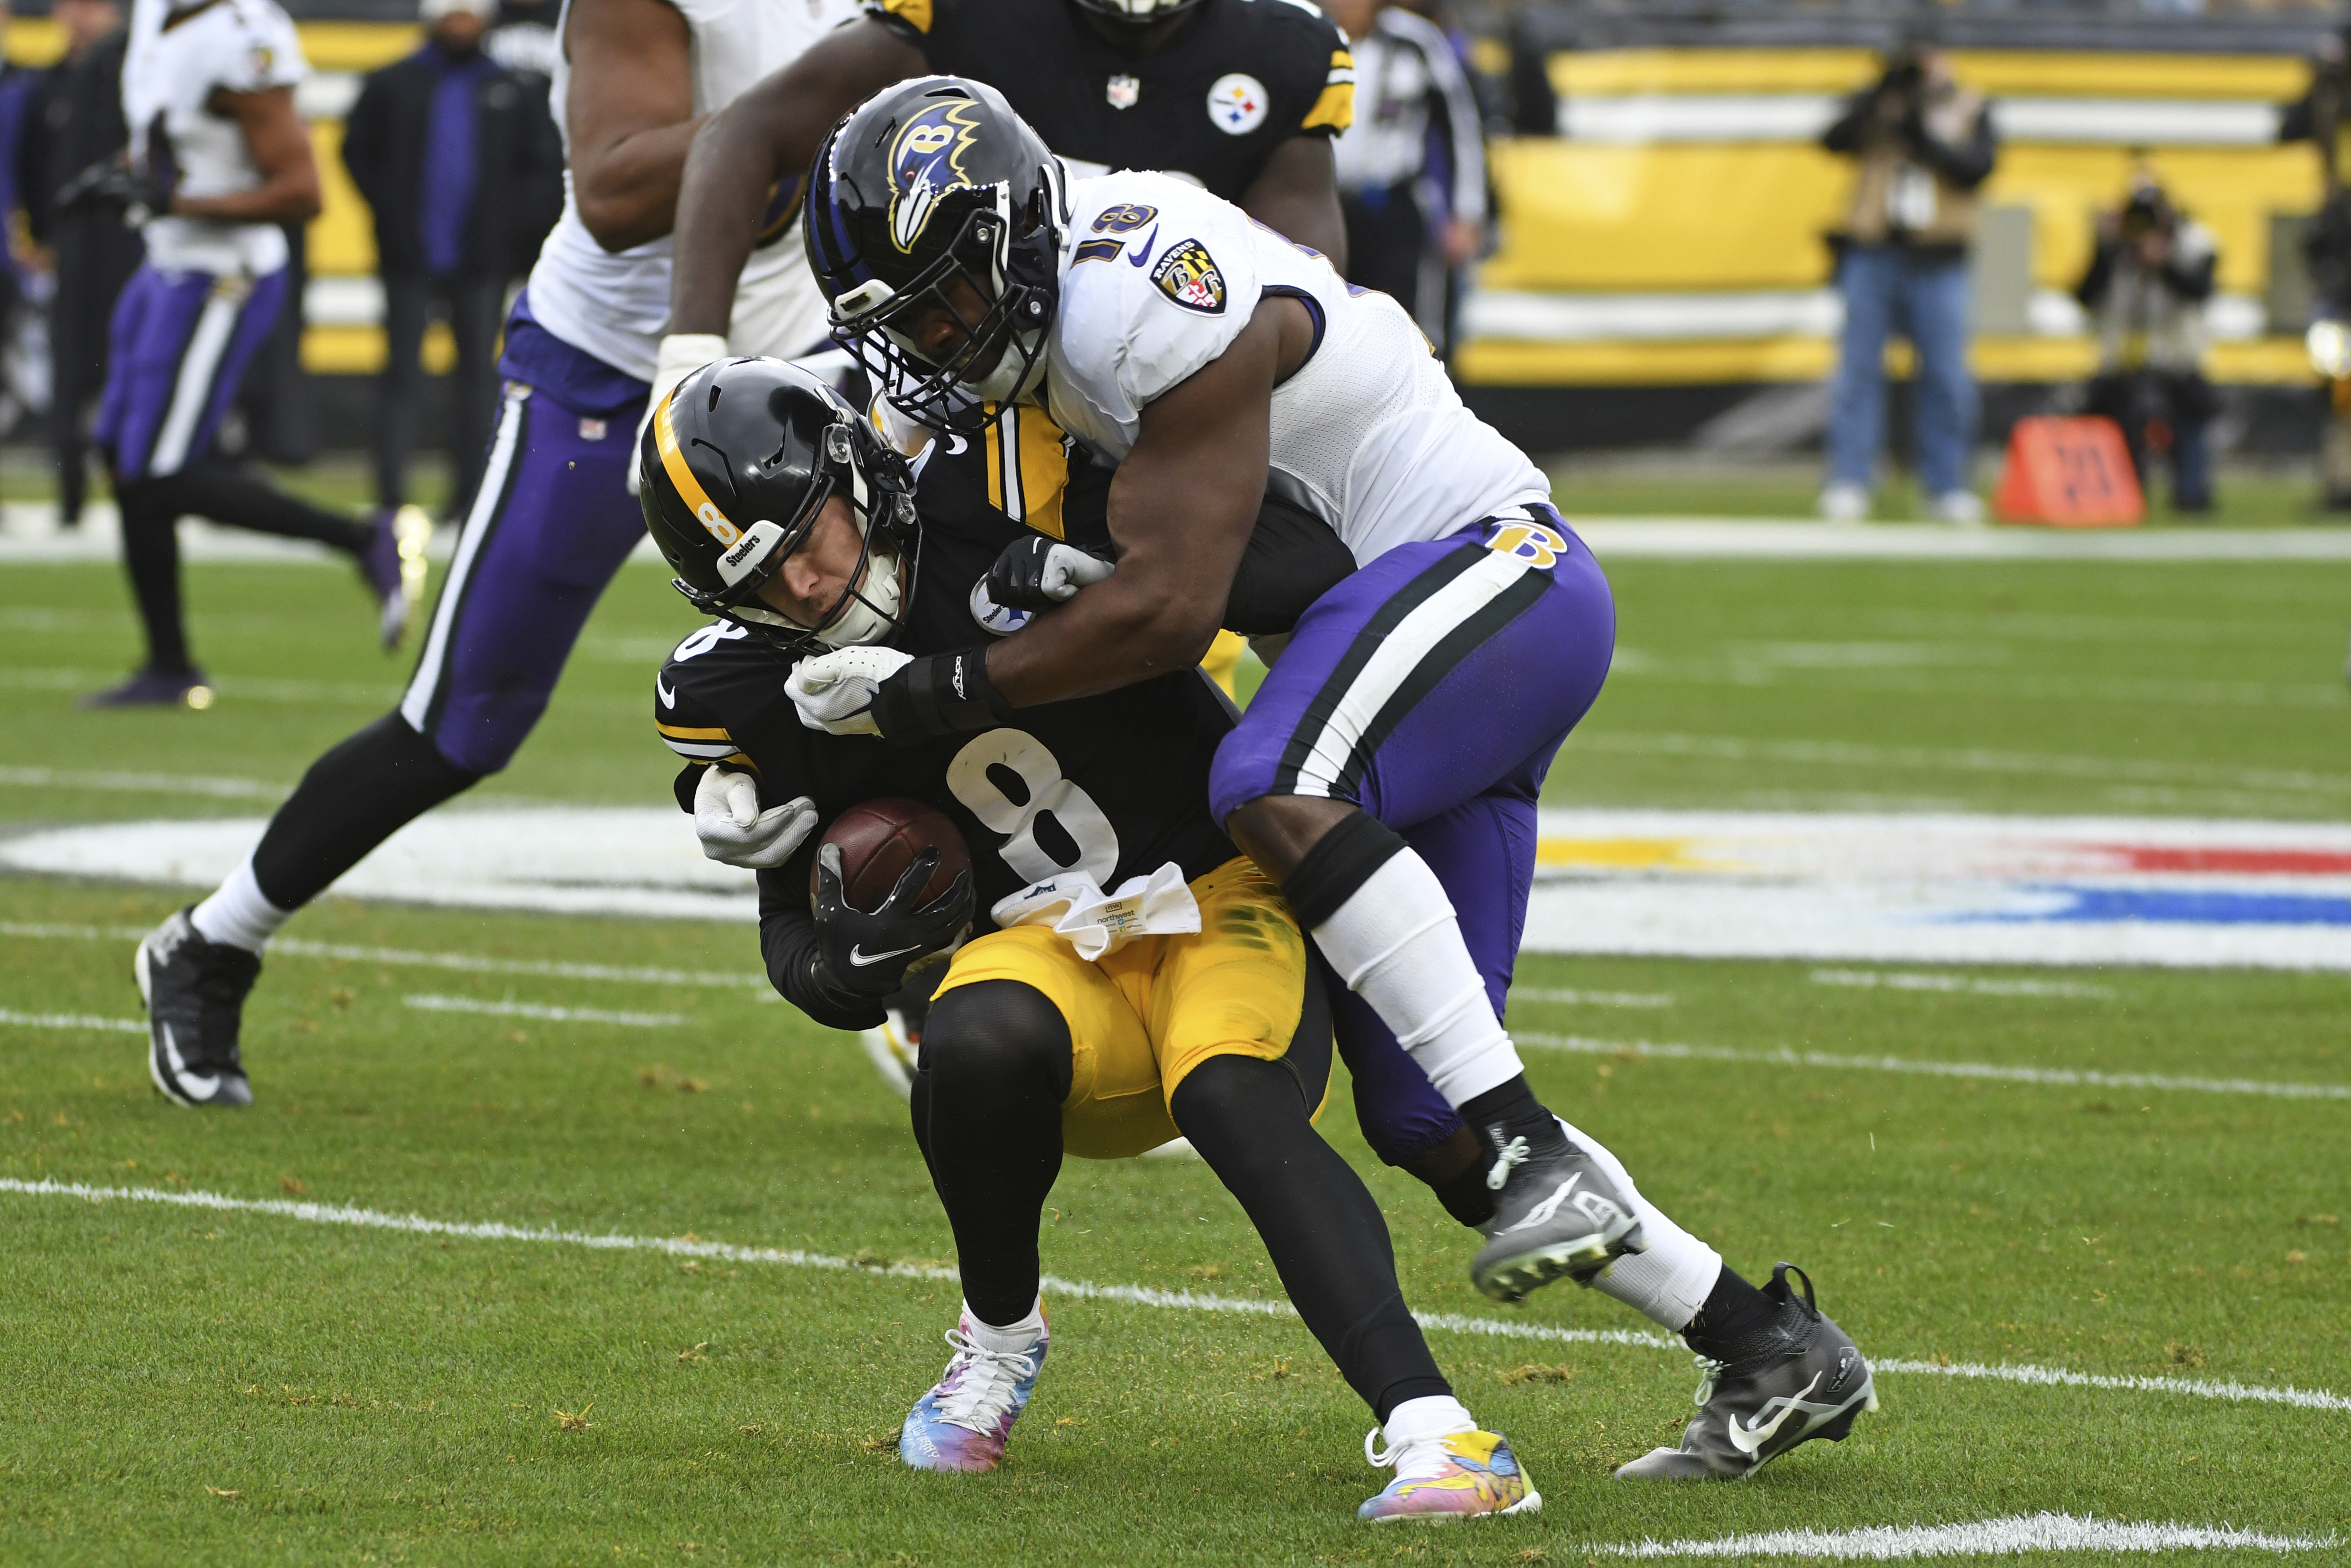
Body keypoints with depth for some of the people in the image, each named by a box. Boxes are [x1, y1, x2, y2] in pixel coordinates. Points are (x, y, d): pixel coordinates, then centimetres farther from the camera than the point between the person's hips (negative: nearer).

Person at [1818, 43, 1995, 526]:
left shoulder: (1969, 112, 8)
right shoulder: (1873, 107, 6)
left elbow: (1978, 167, -8)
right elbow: (1835, 140, -12)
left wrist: (1923, 138, -18)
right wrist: (1881, 94, -21)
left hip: (1937, 265, 0)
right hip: (1873, 256, 0)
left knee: (1946, 377, 1)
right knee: (1858, 369, -1)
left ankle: (1946, 487, 9)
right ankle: (1847, 485, 1)